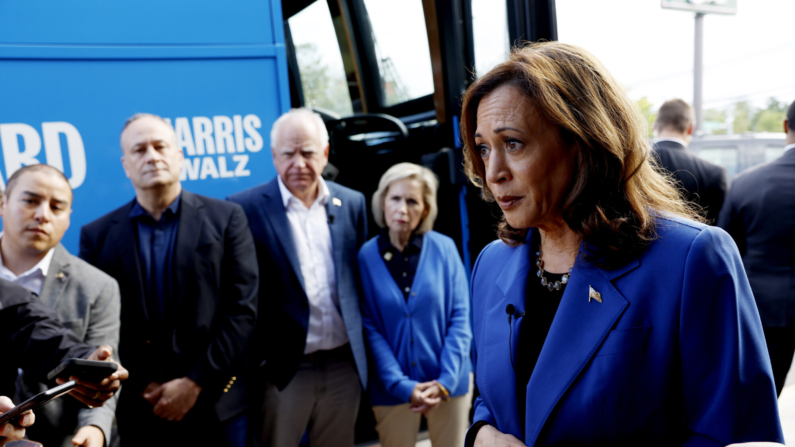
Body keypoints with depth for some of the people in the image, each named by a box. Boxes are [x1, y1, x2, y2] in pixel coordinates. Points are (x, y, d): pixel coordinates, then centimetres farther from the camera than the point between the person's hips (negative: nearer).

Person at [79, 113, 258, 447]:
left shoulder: (225, 218, 0)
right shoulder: (97, 235, 4)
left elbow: (242, 308, -5)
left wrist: (196, 383, -10)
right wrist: (141, 388, -7)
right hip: (136, 413, 1)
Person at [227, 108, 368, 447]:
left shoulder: (352, 203, 4)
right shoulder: (246, 208, -8)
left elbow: (360, 278, 9)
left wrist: (363, 351, 6)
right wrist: (256, 358, -8)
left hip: (344, 365, 4)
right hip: (282, 369, -3)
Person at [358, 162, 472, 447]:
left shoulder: (444, 248, -4)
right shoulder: (366, 257, -5)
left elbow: (460, 317, -3)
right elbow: (370, 328, -6)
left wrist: (446, 380, -11)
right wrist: (403, 386, -13)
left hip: (449, 385, 1)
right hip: (392, 390, 0)